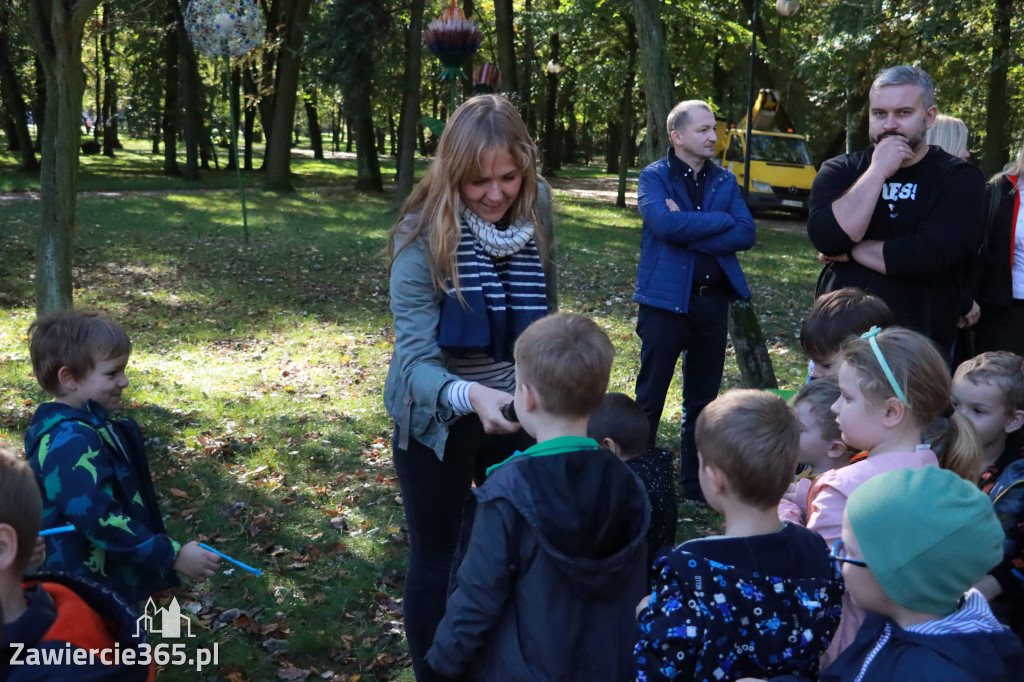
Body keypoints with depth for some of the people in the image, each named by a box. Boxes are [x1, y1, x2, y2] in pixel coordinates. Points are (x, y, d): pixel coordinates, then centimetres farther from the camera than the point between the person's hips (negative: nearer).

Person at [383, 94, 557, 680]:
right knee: (435, 561, 9)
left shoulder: (538, 209, -10)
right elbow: (415, 359, -29)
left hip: (516, 410, 5)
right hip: (437, 417, -4)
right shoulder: (425, 234, -24)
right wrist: (470, 395, -48)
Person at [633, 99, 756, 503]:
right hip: (666, 299, -4)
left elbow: (746, 234, -4)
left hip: (714, 300, 5)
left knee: (704, 400, 12)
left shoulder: (725, 181, 10)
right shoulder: (654, 177, -2)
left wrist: (689, 233, -15)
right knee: (650, 398, 1)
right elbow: (664, 223, -22)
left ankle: (696, 484, 23)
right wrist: (721, 220, -13)